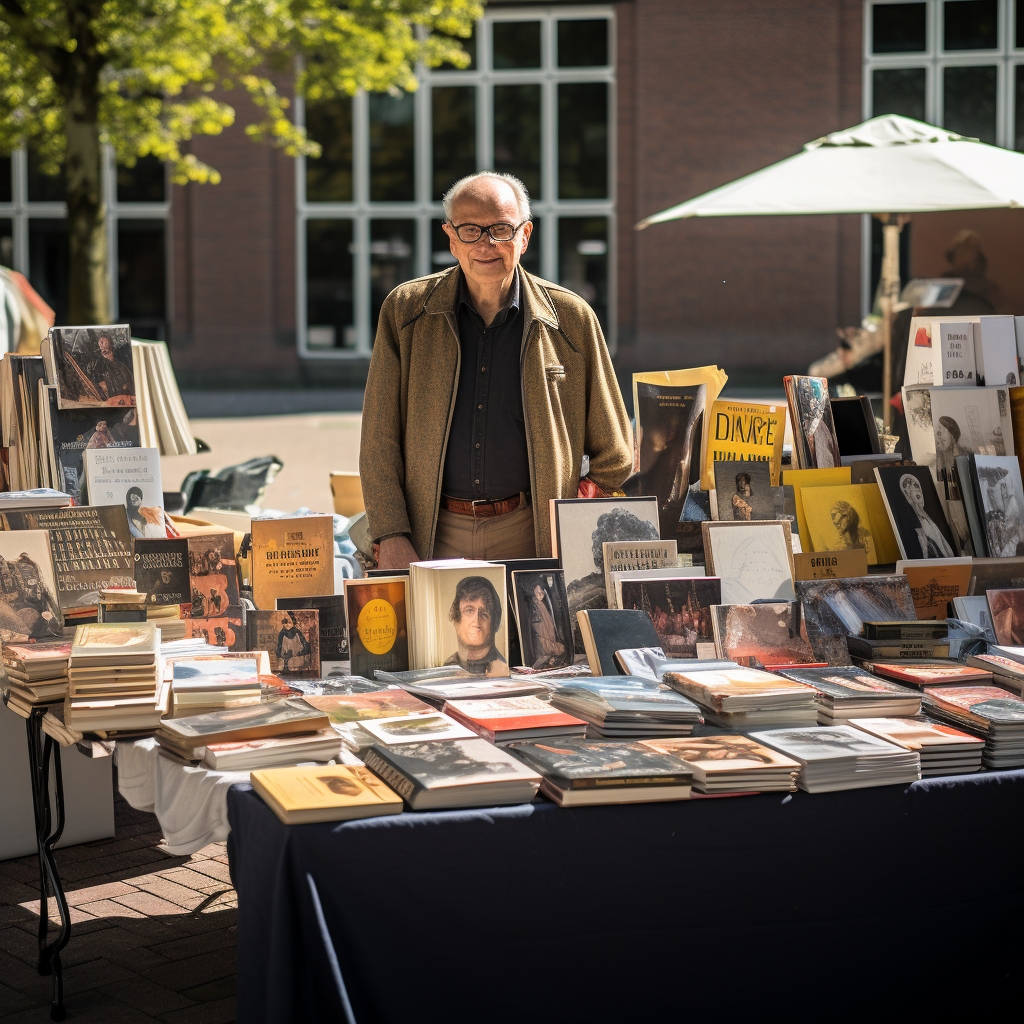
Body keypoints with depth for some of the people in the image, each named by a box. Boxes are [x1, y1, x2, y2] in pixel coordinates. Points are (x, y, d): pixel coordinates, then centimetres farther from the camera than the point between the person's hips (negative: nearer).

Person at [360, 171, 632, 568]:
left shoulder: (571, 318, 2)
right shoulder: (404, 311, 3)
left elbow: (613, 455, 8)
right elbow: (379, 439, 3)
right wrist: (390, 535, -5)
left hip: (529, 535, 0)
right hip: (434, 534, 0)